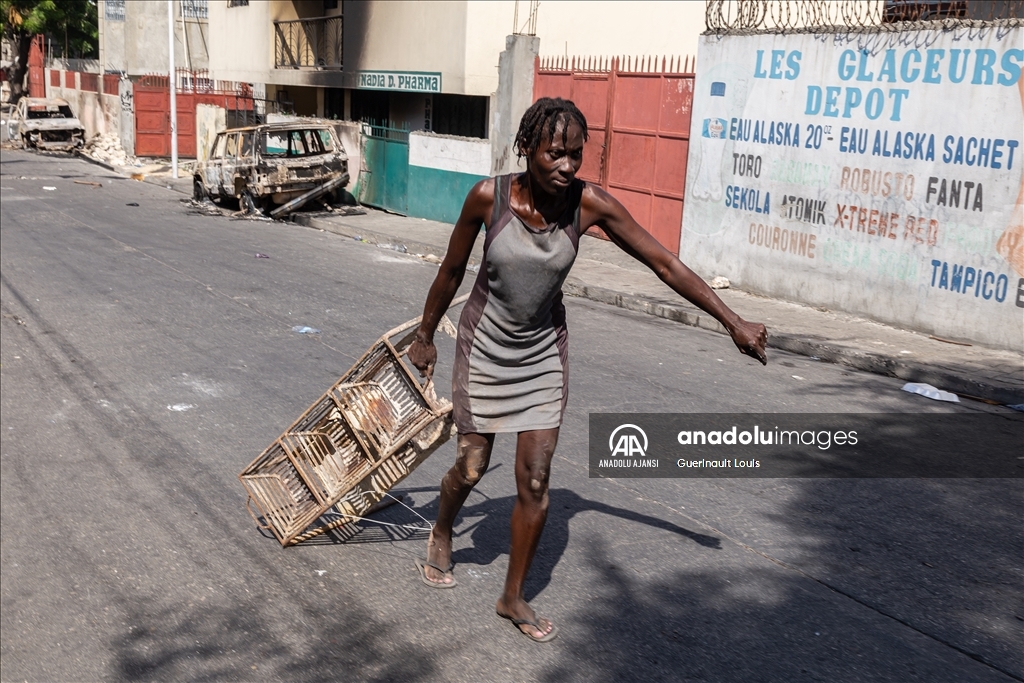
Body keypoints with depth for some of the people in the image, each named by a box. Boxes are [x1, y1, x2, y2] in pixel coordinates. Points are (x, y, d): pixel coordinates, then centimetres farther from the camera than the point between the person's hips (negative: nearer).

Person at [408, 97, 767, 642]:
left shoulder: (590, 204, -19)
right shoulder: (488, 197, -22)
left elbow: (665, 264, -14)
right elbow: (451, 271, -6)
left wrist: (733, 322, -14)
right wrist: (425, 337, 5)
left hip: (544, 351, 1)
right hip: (486, 344, -1)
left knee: (535, 482, 1)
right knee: (471, 465, 11)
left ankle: (513, 598, 21)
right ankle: (441, 534, 46)